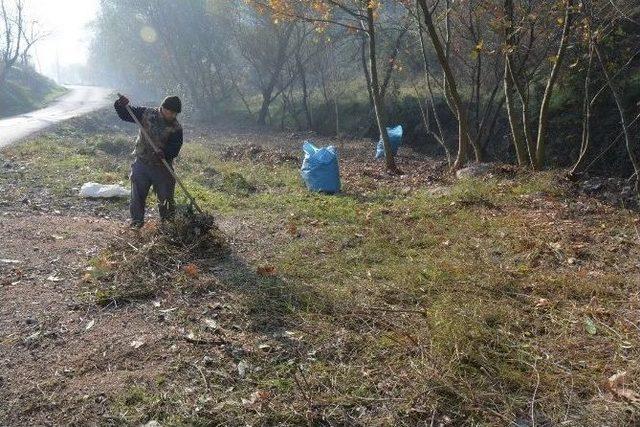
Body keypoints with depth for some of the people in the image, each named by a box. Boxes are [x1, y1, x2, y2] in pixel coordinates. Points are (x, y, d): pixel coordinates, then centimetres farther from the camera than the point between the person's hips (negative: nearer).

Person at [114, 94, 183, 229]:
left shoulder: (176, 128, -8)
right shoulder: (146, 113, -4)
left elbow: (174, 150, -16)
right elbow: (125, 115, 3)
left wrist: (164, 153, -36)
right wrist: (121, 106, -19)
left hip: (162, 167, -1)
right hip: (141, 163, 1)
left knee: (166, 196, 7)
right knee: (137, 194, 7)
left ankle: (167, 221, 25)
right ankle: (137, 220, 23)